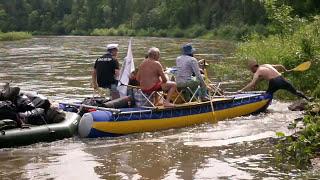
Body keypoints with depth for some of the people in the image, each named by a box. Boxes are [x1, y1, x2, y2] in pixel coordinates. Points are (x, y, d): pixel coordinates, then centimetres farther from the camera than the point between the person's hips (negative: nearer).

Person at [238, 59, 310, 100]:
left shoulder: (258, 72, 5)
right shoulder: (267, 65, 23)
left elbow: (252, 84, -9)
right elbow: (280, 66, 29)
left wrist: (242, 90, -8)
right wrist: (286, 70, 49)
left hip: (274, 82, -6)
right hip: (281, 79, 6)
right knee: (296, 92, 19)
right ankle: (307, 99, 21)